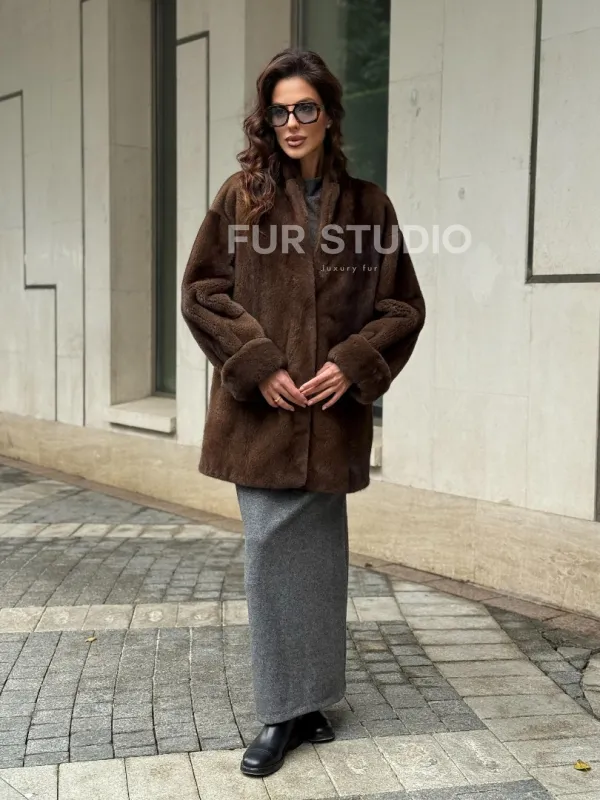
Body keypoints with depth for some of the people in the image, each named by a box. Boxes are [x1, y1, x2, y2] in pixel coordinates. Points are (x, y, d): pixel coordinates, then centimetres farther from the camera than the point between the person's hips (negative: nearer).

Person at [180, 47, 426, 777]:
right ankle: (282, 713, 15)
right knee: (270, 549, 1)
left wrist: (354, 365, -9)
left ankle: (308, 700, 27)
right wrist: (257, 364, -11)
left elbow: (402, 305, 6)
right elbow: (201, 290, 0)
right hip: (261, 410, -1)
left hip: (332, 413, 1)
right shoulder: (242, 195, 3)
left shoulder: (366, 204, 5)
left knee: (318, 554, 10)